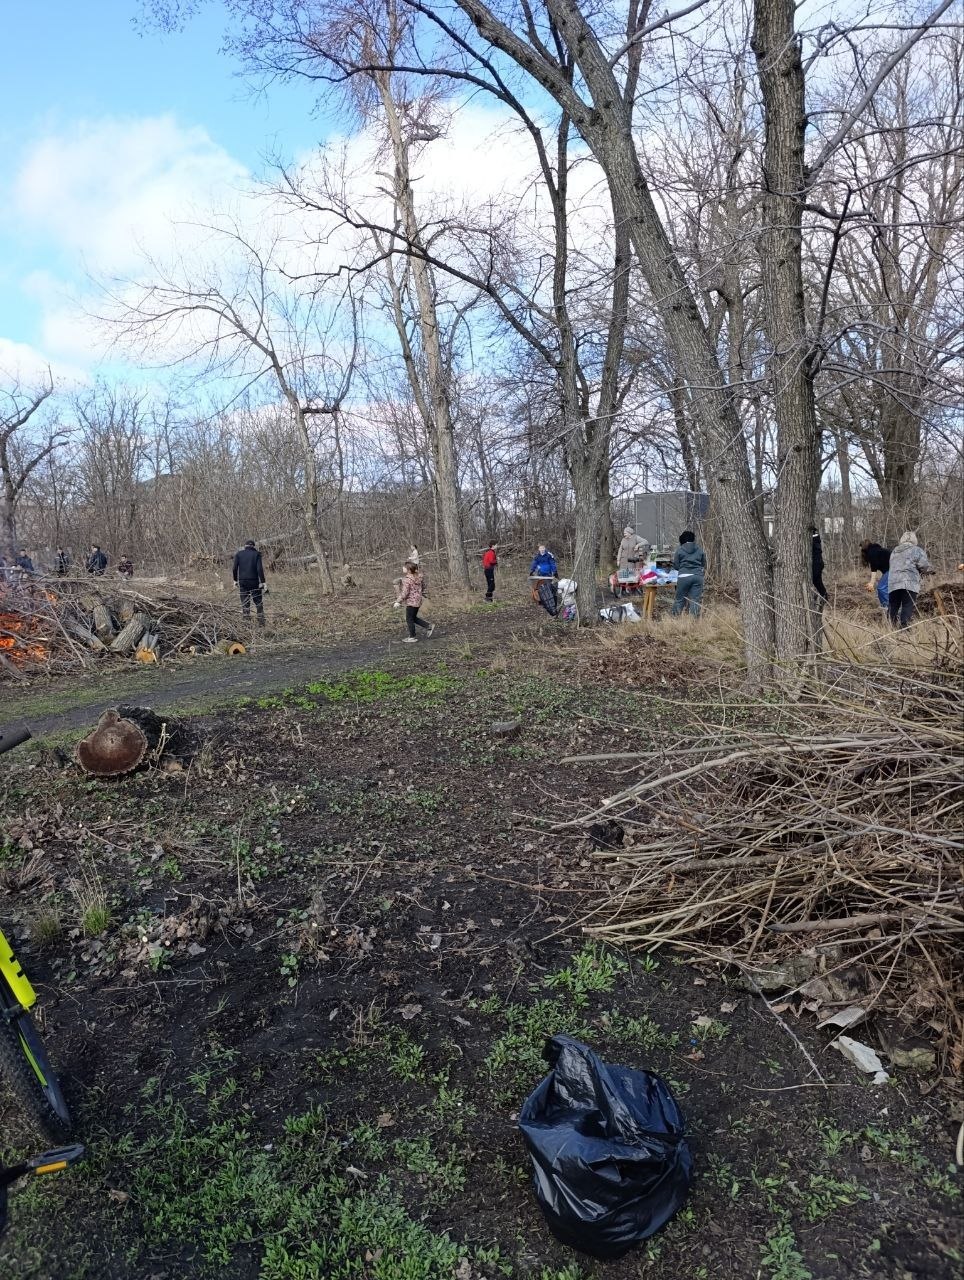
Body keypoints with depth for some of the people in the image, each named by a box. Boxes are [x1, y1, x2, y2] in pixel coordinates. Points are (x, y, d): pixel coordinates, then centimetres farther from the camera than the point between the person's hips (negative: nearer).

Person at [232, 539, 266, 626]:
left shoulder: (238, 554, 4)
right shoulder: (256, 554, -2)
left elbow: (234, 568, 0)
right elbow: (260, 569, -11)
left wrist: (235, 580, 11)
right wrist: (262, 582, -10)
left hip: (242, 582, 2)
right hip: (254, 582, -1)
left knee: (245, 602, 8)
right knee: (258, 602, 9)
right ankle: (261, 622, 8)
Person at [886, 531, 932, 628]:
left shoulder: (894, 552, 23)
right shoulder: (917, 550, 4)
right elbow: (925, 566, -3)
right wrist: (930, 570, 19)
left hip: (892, 583, 5)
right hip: (909, 583, -5)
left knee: (892, 607, 8)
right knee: (908, 607, -6)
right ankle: (904, 627, -13)